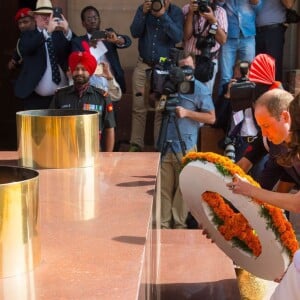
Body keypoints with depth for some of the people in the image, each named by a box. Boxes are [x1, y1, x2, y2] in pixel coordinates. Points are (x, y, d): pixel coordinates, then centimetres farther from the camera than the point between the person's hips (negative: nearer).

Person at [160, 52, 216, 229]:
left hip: (186, 147, -3)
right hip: (164, 145, 3)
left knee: (183, 188, 1)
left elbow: (211, 117, -2)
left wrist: (187, 113, -13)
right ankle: (163, 224, 9)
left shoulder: (200, 89, 1)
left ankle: (180, 224, 11)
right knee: (164, 187, 3)